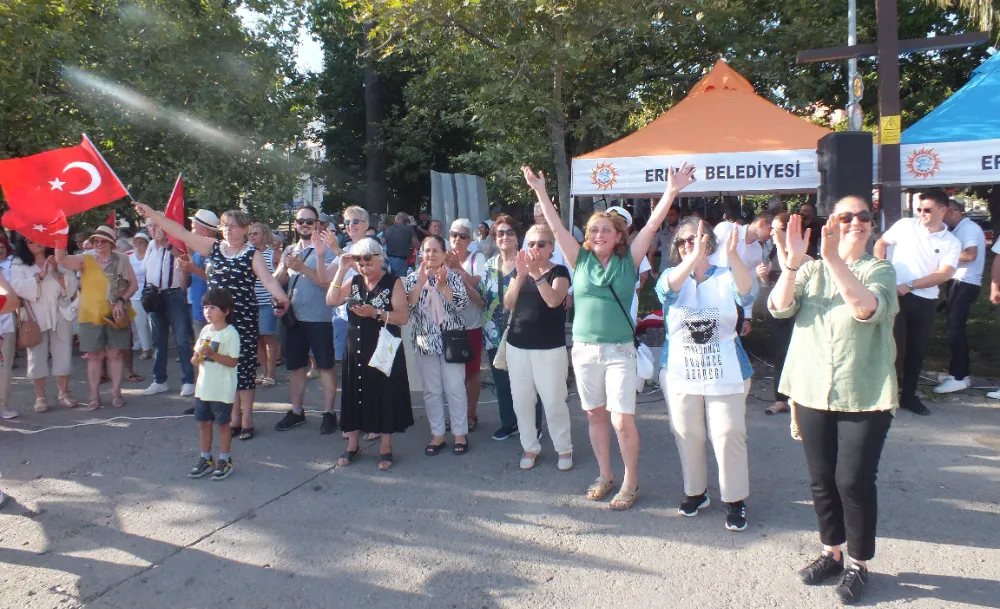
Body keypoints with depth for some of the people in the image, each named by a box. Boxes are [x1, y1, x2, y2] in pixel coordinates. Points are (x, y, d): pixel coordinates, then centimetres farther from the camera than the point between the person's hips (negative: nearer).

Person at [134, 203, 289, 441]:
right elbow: (181, 232, 7)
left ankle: (246, 418, 11)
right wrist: (151, 214, 2)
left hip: (243, 319, -4)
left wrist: (281, 297, -35)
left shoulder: (252, 254, -3)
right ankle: (234, 417, 21)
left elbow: (268, 279, -16)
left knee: (244, 367, -1)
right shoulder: (214, 248, 9)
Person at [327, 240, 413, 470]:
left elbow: (404, 317, -12)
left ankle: (385, 449, 14)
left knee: (384, 395, 2)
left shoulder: (393, 282, -6)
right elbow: (331, 301, -3)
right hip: (356, 349, 4)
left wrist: (376, 313, -24)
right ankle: (352, 445, 23)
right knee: (355, 394, 9)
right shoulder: (354, 281, 9)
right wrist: (341, 271, -7)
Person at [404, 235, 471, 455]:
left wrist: (443, 285, -19)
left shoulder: (453, 277, 0)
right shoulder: (413, 278, 4)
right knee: (432, 390, 8)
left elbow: (462, 304, -12)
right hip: (425, 342, 2)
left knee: (455, 389, 1)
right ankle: (437, 434, 18)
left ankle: (460, 434, 13)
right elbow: (407, 305, -9)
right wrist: (421, 282, -17)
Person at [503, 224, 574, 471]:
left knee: (554, 402, -2)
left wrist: (536, 273, -30)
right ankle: (530, 447, 23)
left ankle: (564, 448, 16)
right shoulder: (520, 271, 9)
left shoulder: (559, 272, -3)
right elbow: (508, 303, -4)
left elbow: (554, 300, -21)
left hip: (549, 348, -4)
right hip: (517, 346, 4)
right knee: (521, 401, 9)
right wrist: (521, 275, -18)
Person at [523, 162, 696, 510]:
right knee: (595, 415, 12)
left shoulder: (628, 261, 0)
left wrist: (671, 192, -17)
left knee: (622, 420, -6)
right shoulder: (581, 260, 5)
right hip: (584, 349, 3)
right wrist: (540, 191, -5)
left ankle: (630, 482, 12)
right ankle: (605, 476, 28)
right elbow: (556, 227, 0)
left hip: (620, 350, -3)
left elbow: (652, 225, -8)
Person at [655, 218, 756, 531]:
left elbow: (746, 291, -23)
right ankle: (695, 491, 28)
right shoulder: (672, 275, 2)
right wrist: (694, 257, -42)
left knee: (729, 436, -2)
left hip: (725, 374, -1)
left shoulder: (726, 276, 0)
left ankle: (735, 499, 14)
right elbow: (668, 286, -23)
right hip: (680, 373, 2)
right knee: (687, 436, 10)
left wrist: (733, 257, -43)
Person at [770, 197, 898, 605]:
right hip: (813, 393, 3)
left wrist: (834, 259, -34)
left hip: (864, 398, -3)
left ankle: (858, 564, 18)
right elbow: (780, 308, -9)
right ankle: (831, 552, 30)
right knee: (821, 480, 12)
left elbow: (867, 308, -23)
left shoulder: (880, 270, -1)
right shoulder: (811, 271, 7)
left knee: (854, 481, 0)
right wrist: (791, 266, -26)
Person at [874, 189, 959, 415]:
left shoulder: (951, 243, 0)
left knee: (916, 348, 11)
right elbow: (881, 243, 9)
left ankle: (908, 395, 25)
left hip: (925, 301, 2)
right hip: (896, 295, -2)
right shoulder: (906, 225, -1)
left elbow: (944, 274, -11)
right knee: (896, 345, -3)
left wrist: (909, 285, -18)